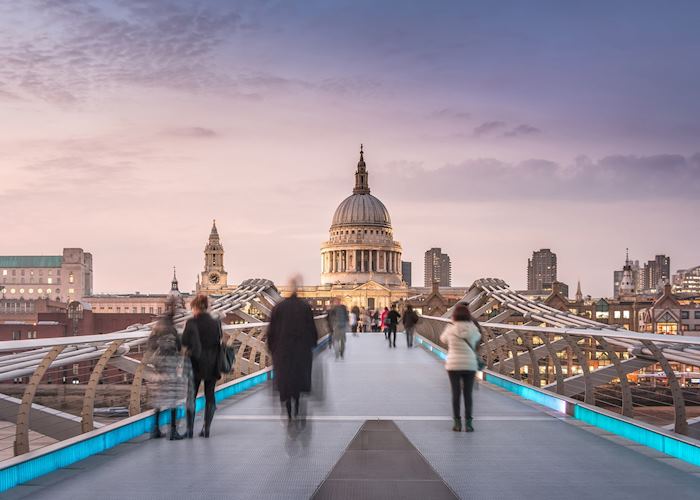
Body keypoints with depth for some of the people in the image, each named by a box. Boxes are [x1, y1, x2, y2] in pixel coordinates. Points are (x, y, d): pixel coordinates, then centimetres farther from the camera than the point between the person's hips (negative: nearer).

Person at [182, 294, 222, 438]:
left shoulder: (192, 322, -11)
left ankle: (190, 429, 2)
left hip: (196, 365, -3)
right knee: (209, 397, 10)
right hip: (212, 366, 3)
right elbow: (219, 343, 7)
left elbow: (185, 342, -15)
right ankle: (206, 429, 8)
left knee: (191, 396, 7)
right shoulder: (216, 323, 1)